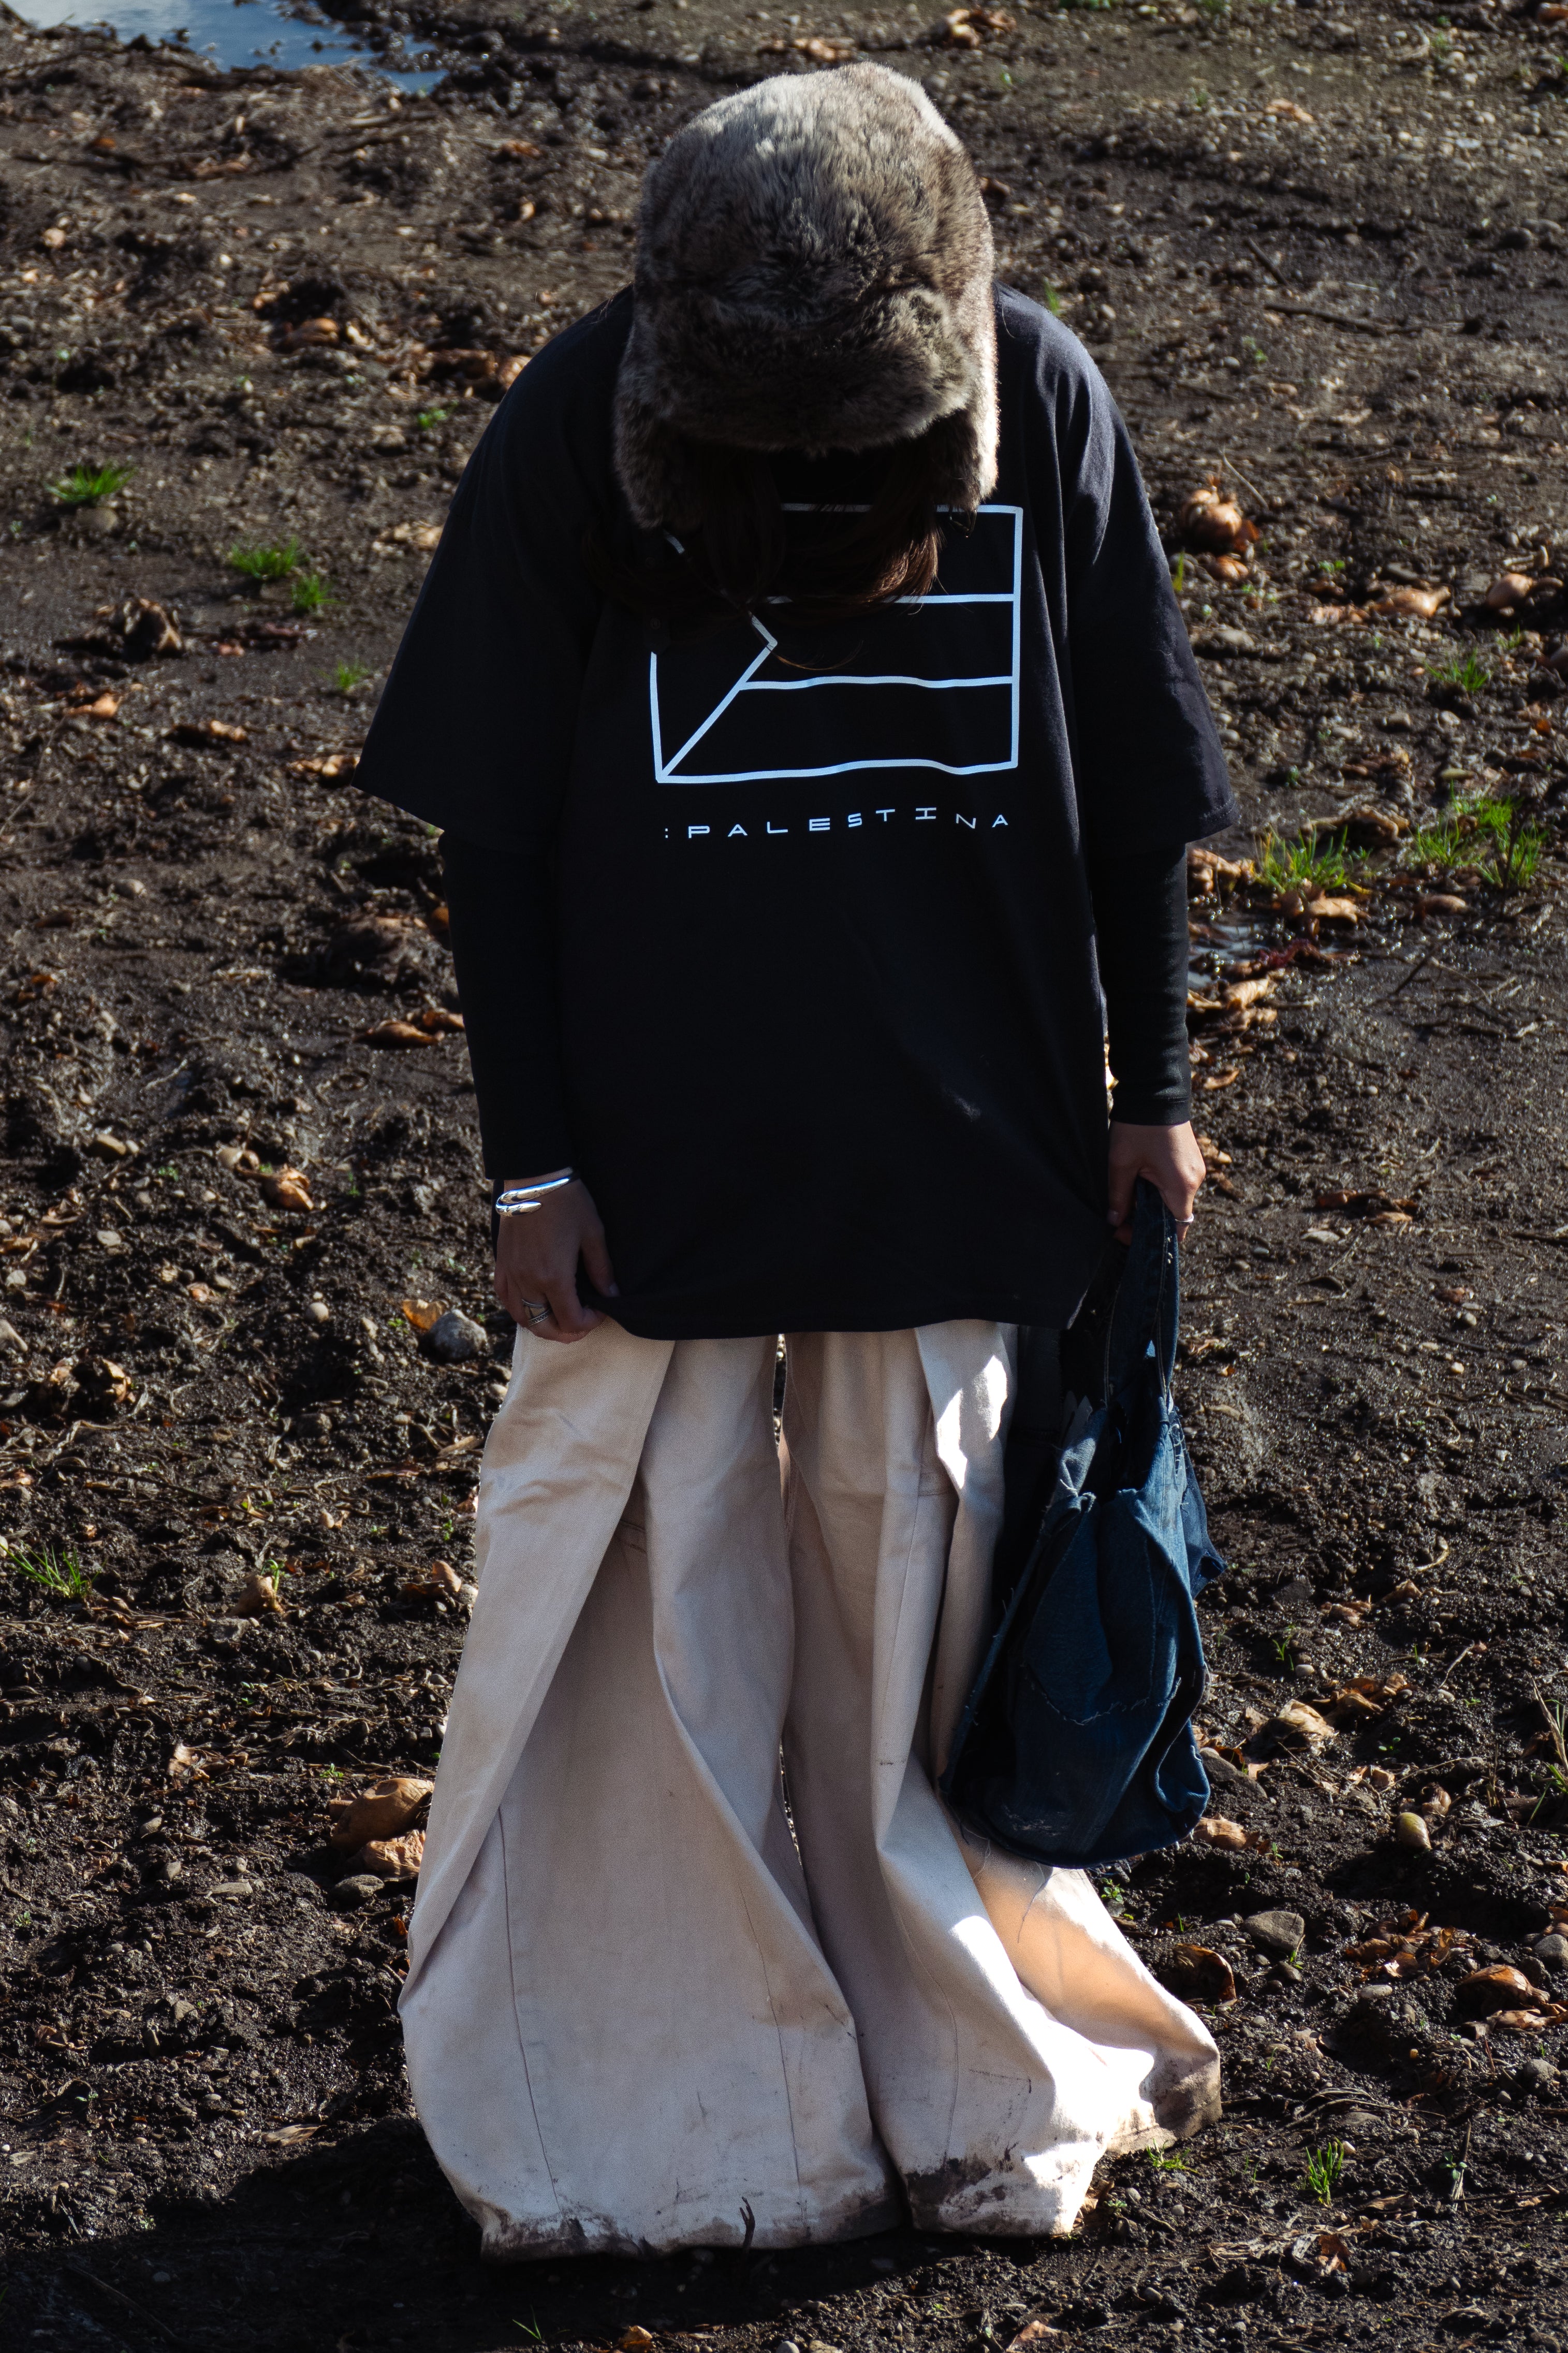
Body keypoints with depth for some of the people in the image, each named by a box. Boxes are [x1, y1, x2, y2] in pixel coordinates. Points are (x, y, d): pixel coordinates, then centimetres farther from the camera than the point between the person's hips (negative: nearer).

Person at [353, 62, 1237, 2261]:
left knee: (927, 1570, 12)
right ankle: (640, 2091, 24)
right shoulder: (578, 431, -14)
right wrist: (533, 1159, -5)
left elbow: (1131, 777, 2)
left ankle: (962, 2062, 29)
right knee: (656, 1603, 8)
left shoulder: (1043, 400, -11)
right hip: (662, 1150, -1)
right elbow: (493, 830, -6)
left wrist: (1150, 1083, 5)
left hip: (961, 1144, 1)